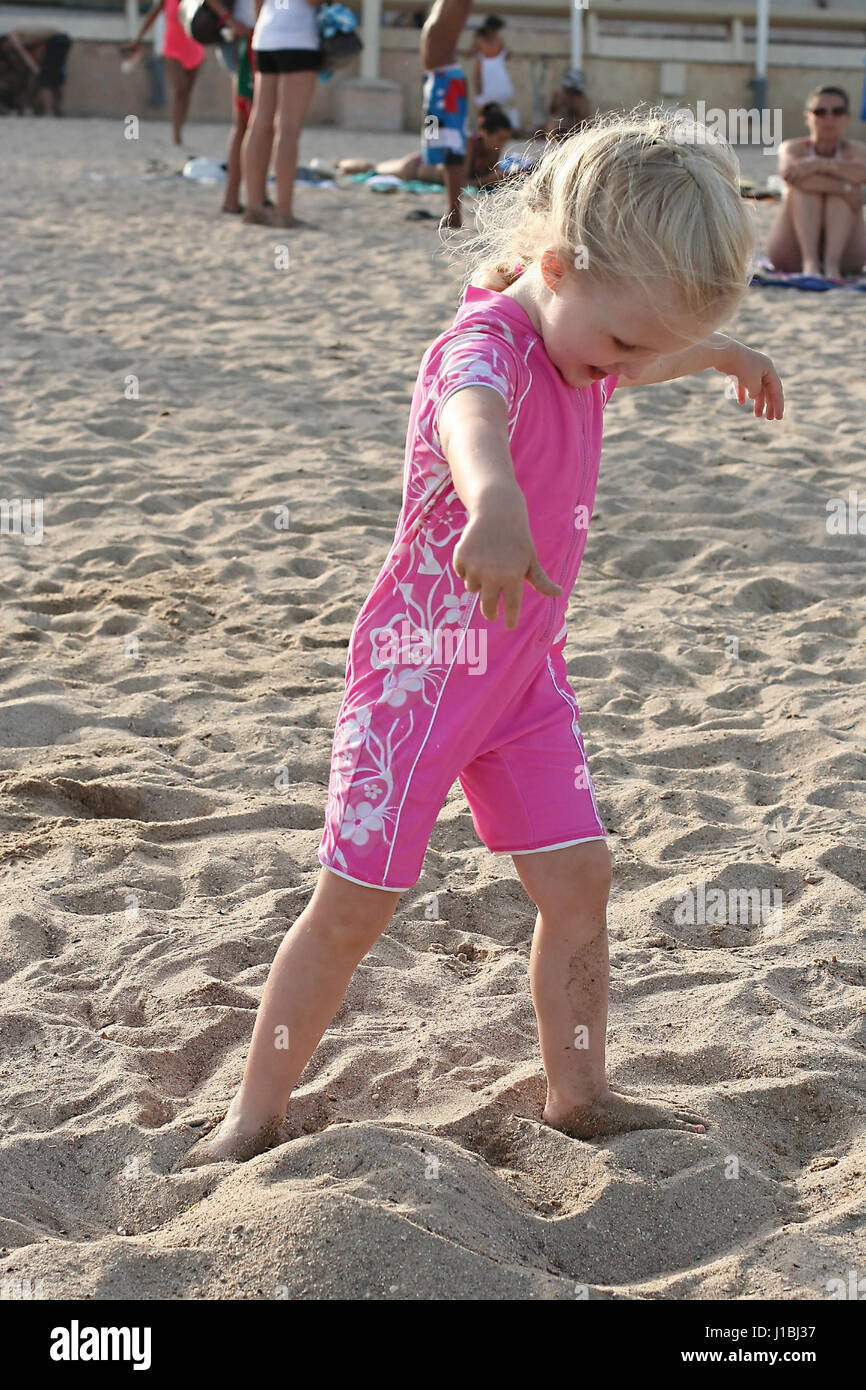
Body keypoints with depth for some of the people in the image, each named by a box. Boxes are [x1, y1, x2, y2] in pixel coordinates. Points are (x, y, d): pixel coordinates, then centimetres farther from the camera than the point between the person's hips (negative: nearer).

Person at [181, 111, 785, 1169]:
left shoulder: (579, 338, 2)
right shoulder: (491, 341, -26)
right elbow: (470, 413, -54)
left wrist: (720, 355, 48)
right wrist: (493, 500, -75)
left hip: (526, 672, 8)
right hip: (422, 667, -8)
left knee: (577, 875, 6)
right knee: (354, 901, -3)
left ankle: (577, 1093, 23)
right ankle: (255, 1113, 9)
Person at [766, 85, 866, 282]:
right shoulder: (794, 147, 4)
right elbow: (788, 172, -22)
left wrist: (820, 164, -30)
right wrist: (843, 188, -29)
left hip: (845, 253, 1)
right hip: (793, 254, -1)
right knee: (803, 185, -21)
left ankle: (832, 263, -36)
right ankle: (810, 262, -38)